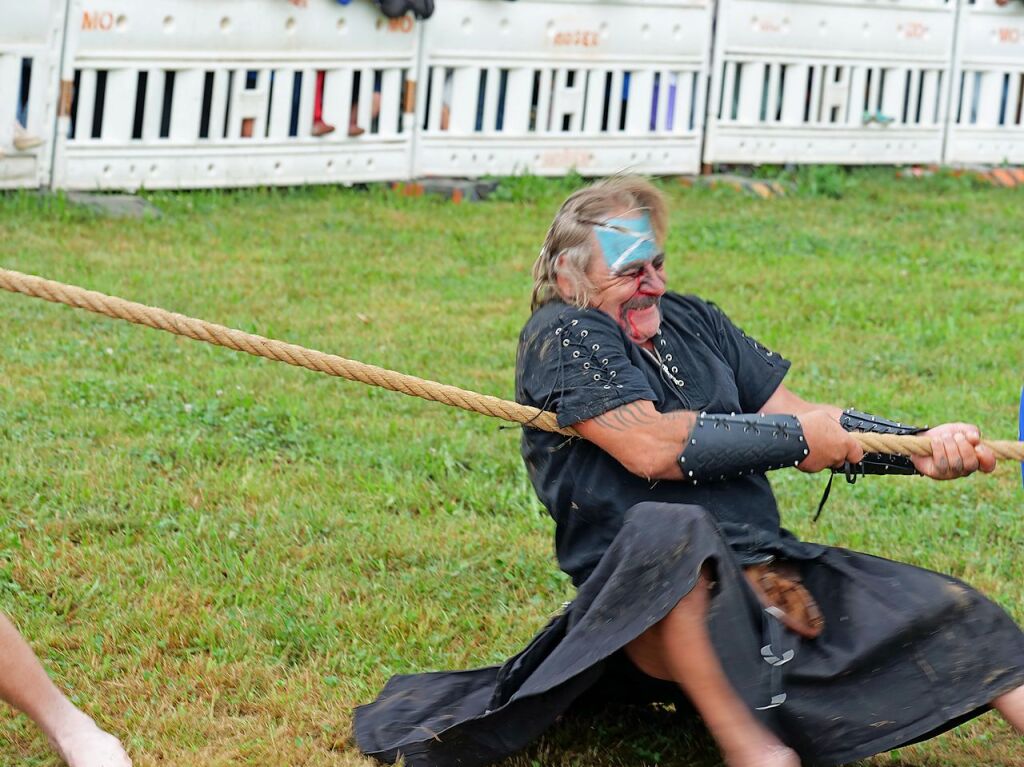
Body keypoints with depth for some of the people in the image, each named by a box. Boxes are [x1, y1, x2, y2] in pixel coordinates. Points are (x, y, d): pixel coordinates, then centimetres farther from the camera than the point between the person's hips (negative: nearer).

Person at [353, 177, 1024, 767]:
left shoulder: (691, 321, 18)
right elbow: (649, 446, -18)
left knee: (947, 611, -2)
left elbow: (804, 422, 15)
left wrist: (918, 450, -1)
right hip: (652, 601, -8)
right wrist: (795, 437, -10)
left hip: (769, 571, 8)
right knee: (667, 527, -40)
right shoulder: (562, 335, -3)